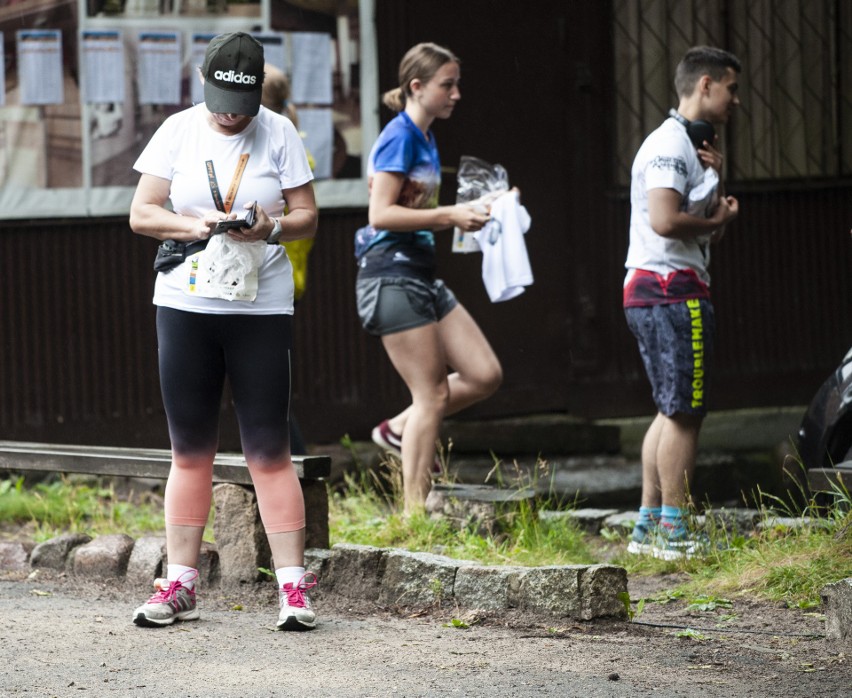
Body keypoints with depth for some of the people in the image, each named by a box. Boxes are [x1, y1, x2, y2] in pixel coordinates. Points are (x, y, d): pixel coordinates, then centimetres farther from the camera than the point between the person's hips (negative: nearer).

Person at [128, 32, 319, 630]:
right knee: (190, 450, 6)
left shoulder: (279, 134, 0)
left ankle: (294, 587, -3)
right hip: (185, 307, 2)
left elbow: (307, 217, 3)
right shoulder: (178, 131, 3)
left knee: (268, 450, -5)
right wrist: (192, 224, -16)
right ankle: (180, 585, 12)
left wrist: (271, 227, -19)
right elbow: (141, 213, 2)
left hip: (261, 309, -2)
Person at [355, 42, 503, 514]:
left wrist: (463, 214, 12)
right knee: (432, 395, -7)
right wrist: (448, 216, -21)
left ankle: (398, 431, 17)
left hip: (420, 273, 9)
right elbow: (381, 213, -20)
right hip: (392, 275, -9)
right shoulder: (400, 136, -13)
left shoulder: (423, 139, 15)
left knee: (485, 375, 4)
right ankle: (414, 514, -1)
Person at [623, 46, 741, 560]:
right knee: (684, 413, -9)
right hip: (672, 290, -11)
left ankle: (648, 528, 16)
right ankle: (675, 532, -8)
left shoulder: (692, 146, 21)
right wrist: (718, 218, -9)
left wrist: (717, 180, 4)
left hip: (652, 292, 11)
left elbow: (713, 232, 19)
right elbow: (665, 220, -25)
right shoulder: (671, 145, -12)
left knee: (673, 412, 14)